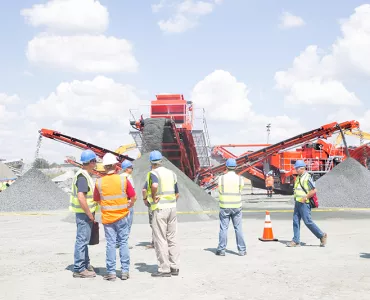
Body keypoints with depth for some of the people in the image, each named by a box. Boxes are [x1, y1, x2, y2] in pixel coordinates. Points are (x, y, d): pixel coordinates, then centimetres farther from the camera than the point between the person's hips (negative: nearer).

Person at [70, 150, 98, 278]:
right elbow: (81, 197, -29)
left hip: (85, 213, 11)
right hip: (84, 213, -11)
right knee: (82, 239, -5)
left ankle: (86, 264, 32)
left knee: (84, 239, 19)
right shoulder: (82, 177, -20)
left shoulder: (85, 175, 13)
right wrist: (90, 214, -22)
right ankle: (79, 269, 0)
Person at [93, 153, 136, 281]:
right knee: (123, 243, 8)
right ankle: (125, 271, 10)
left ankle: (111, 272, 8)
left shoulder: (99, 182, -6)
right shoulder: (123, 180, -8)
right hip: (122, 216, 0)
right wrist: (128, 206, 16)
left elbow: (97, 200, 6)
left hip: (107, 217, 0)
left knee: (110, 244, 6)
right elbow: (133, 198, -2)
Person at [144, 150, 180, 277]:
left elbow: (154, 186, -31)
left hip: (159, 209, -6)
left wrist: (153, 197, -14)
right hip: (172, 207, 6)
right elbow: (177, 194, 15)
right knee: (172, 238, 12)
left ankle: (164, 269, 1)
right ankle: (174, 267, 16)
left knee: (160, 239, 0)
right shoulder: (171, 173, 11)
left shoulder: (153, 173, -9)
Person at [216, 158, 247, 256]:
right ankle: (242, 250, 10)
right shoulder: (240, 179, -5)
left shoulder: (221, 178, -6)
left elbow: (219, 191, 3)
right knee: (238, 228, 7)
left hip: (224, 207, 0)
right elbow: (240, 191, 6)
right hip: (236, 207, 1)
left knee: (223, 228, 5)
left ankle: (221, 250, 8)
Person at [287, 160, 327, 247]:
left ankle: (322, 236, 9)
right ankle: (296, 241, 7)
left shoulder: (307, 177, -14)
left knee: (308, 222, -6)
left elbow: (314, 190, -18)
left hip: (304, 203, -9)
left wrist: (305, 198, -20)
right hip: (297, 203, 9)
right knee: (295, 221, 5)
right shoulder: (298, 177, 14)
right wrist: (296, 199, 16)